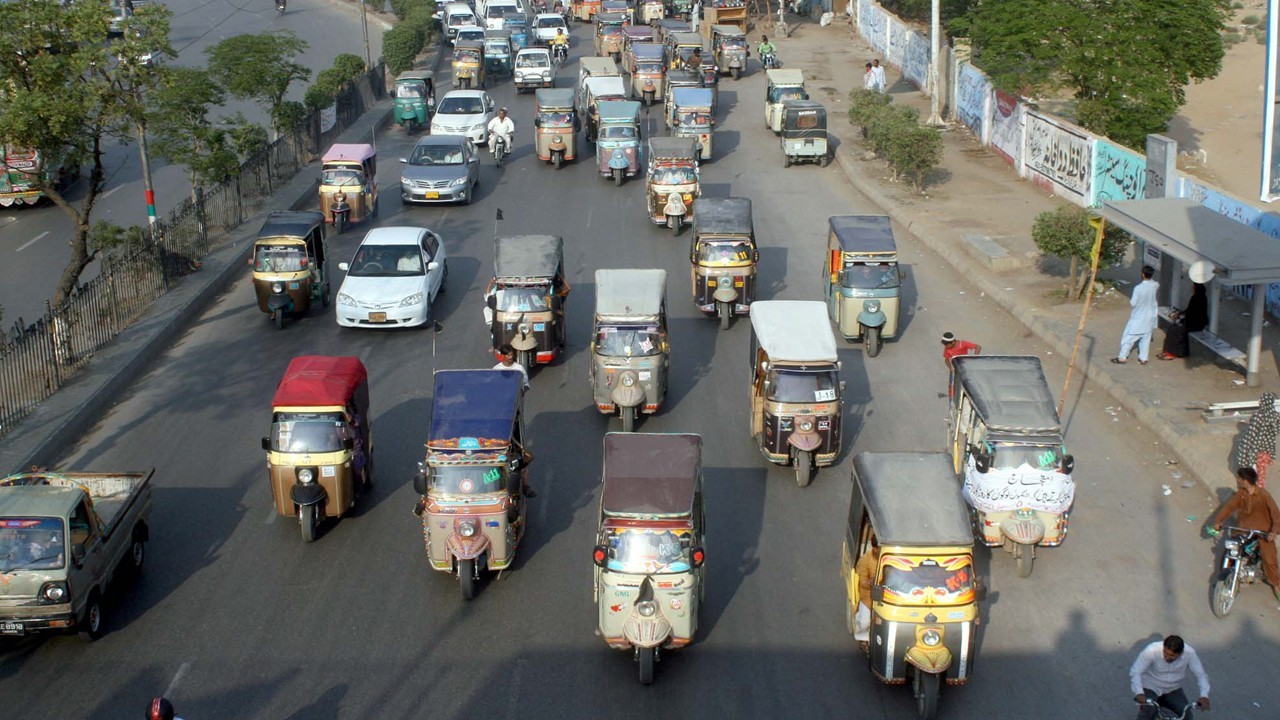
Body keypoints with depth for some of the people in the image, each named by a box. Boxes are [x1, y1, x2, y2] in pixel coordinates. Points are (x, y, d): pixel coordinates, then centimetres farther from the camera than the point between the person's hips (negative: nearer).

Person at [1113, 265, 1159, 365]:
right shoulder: (1154, 285, -9)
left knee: (1129, 337, 7)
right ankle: (1143, 358, 19)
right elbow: (1158, 285, 18)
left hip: (1138, 318, -5)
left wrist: (1130, 301, 2)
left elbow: (1133, 303, -19)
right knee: (1146, 338, 14)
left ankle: (1122, 357, 13)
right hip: (1150, 317, 5)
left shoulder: (1138, 288, -27)